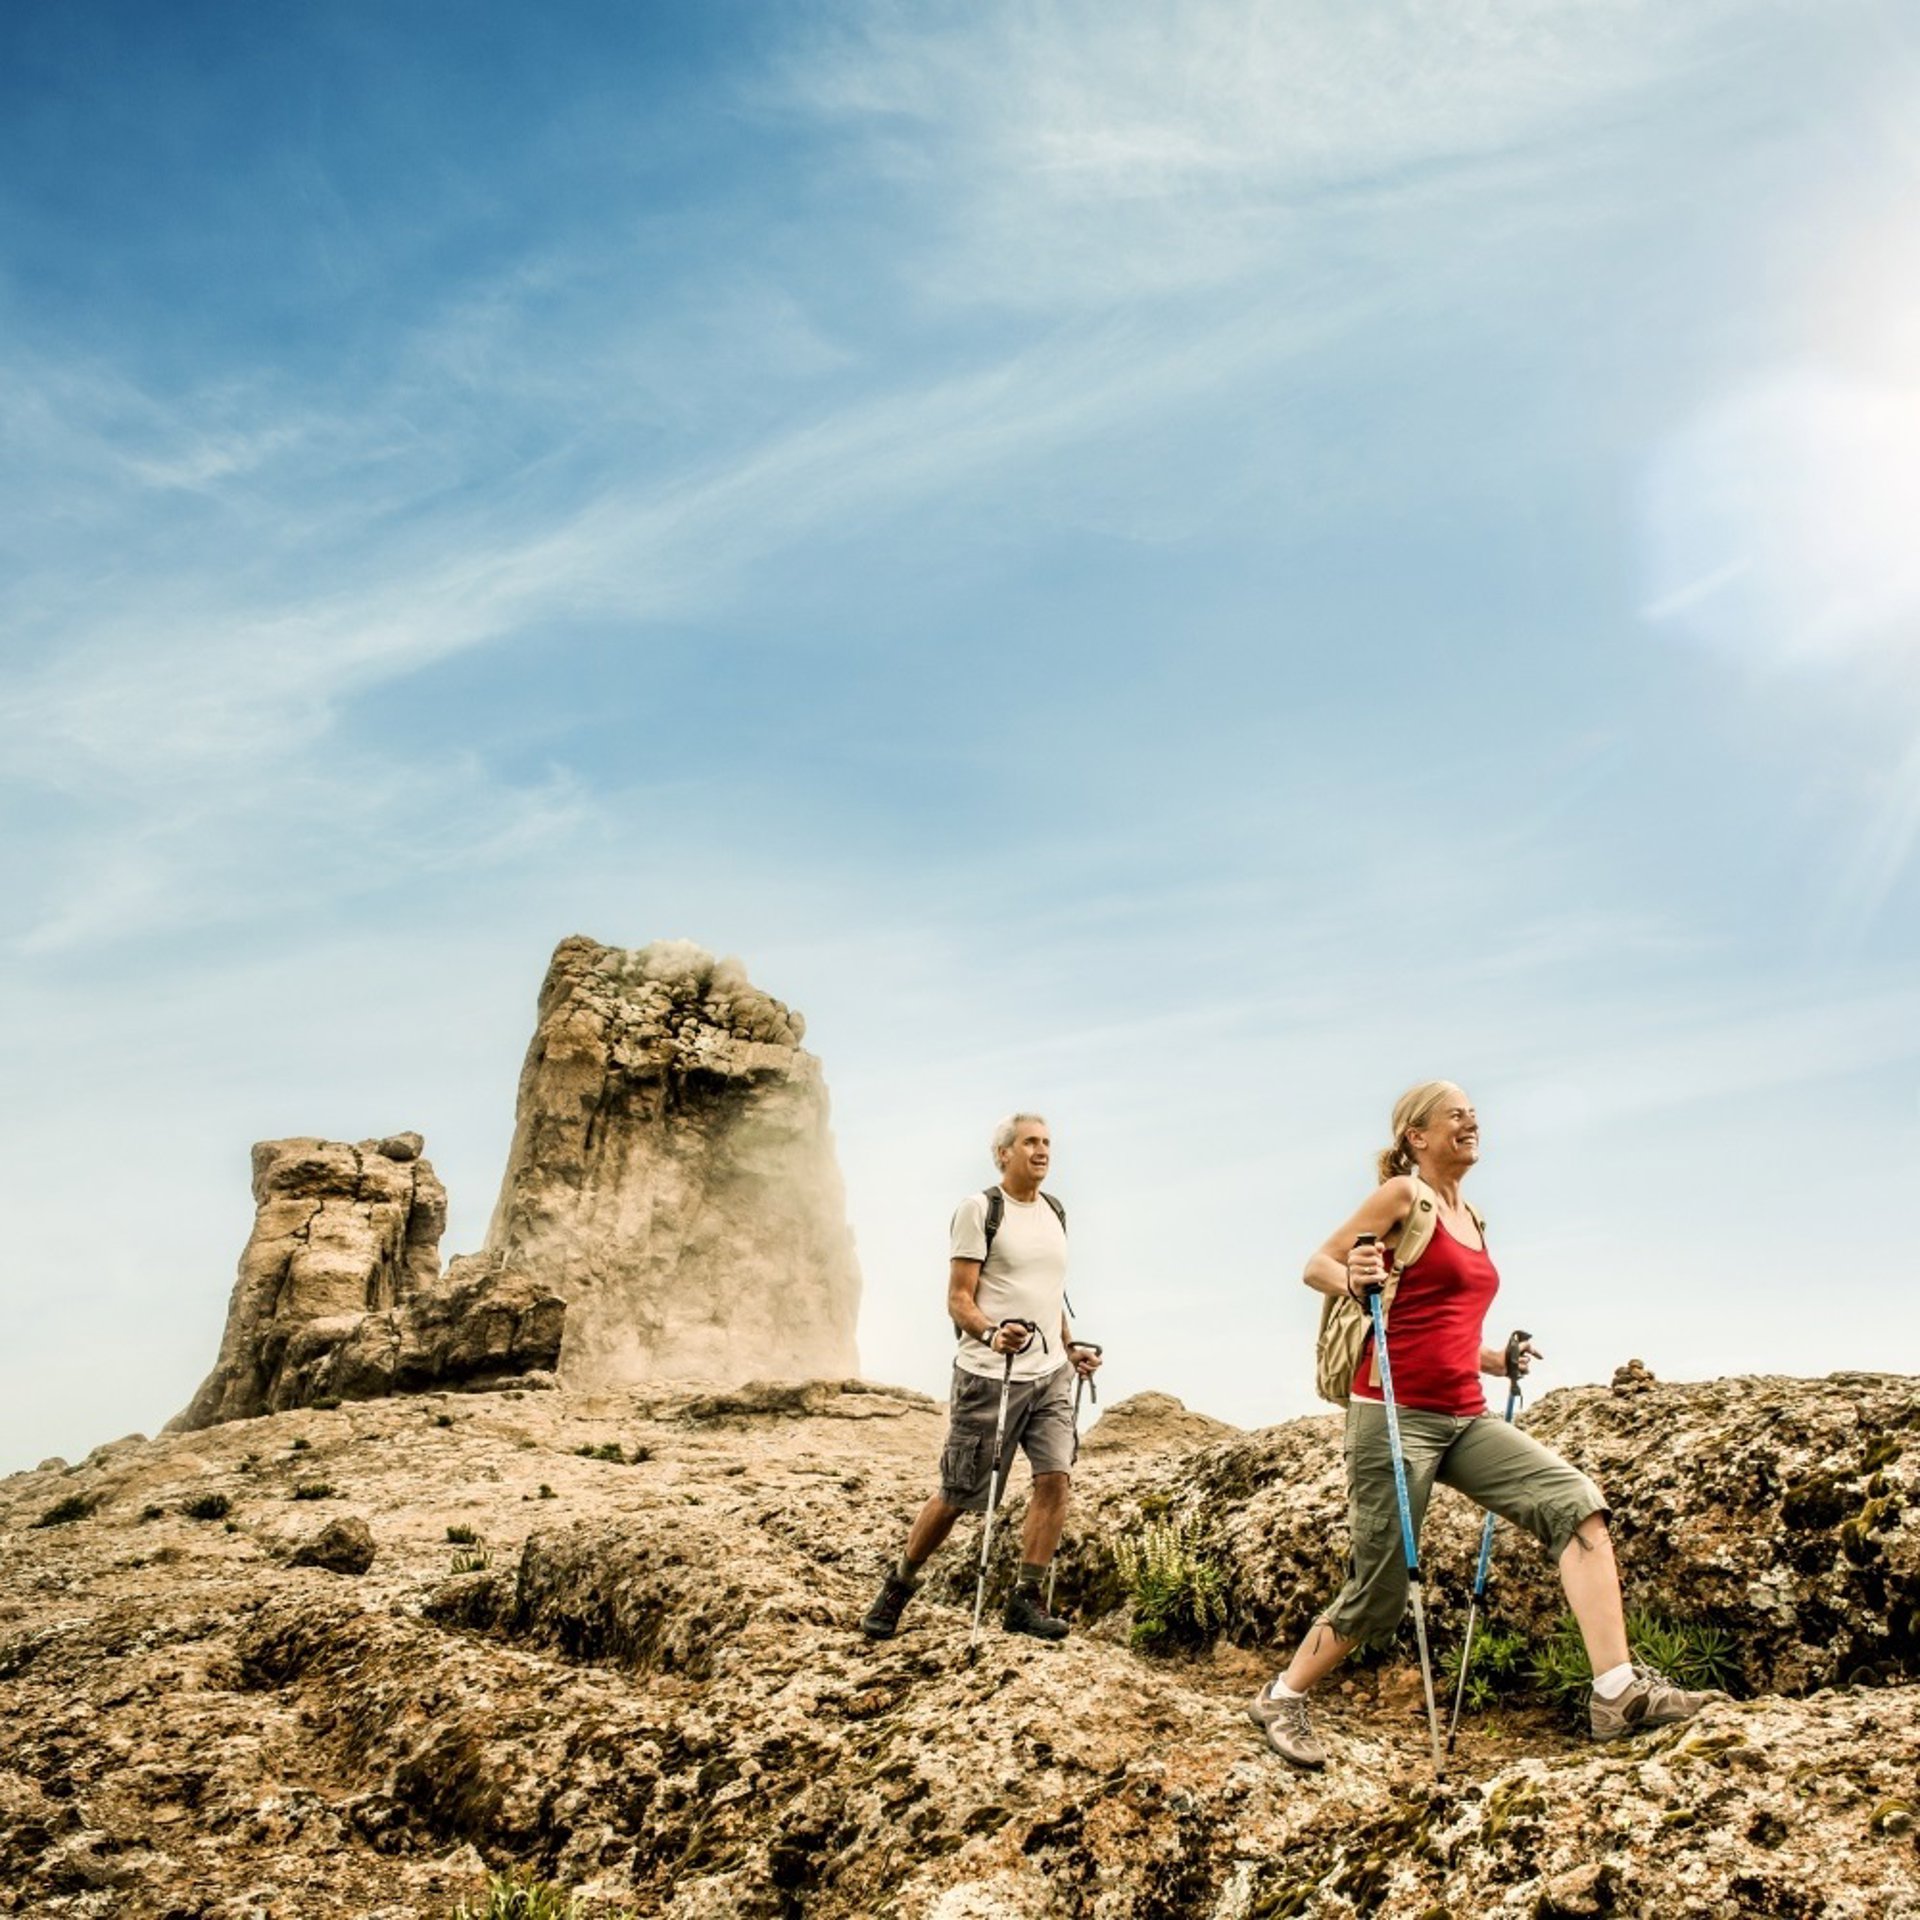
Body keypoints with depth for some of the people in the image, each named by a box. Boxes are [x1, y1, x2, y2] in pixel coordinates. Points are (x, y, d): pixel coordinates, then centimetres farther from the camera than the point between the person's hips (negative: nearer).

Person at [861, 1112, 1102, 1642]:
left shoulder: (1056, 1212, 15)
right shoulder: (978, 1209, -7)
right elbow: (958, 1300, -11)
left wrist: (1072, 1350, 14)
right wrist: (991, 1334, -28)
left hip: (1051, 1374, 6)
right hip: (989, 1376, -6)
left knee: (1055, 1477, -8)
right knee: (957, 1496, 3)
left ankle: (1025, 1600, 4)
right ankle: (899, 1585, 24)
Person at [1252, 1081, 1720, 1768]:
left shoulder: (1472, 1219, 18)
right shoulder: (1401, 1194, -4)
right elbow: (1317, 1266, -6)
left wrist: (1498, 1359, 14)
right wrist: (1355, 1280, -26)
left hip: (1465, 1418, 7)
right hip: (1396, 1414, -7)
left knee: (1574, 1501, -14)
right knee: (1380, 1591, 0)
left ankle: (1616, 1693, -16)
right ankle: (1281, 1698, 20)